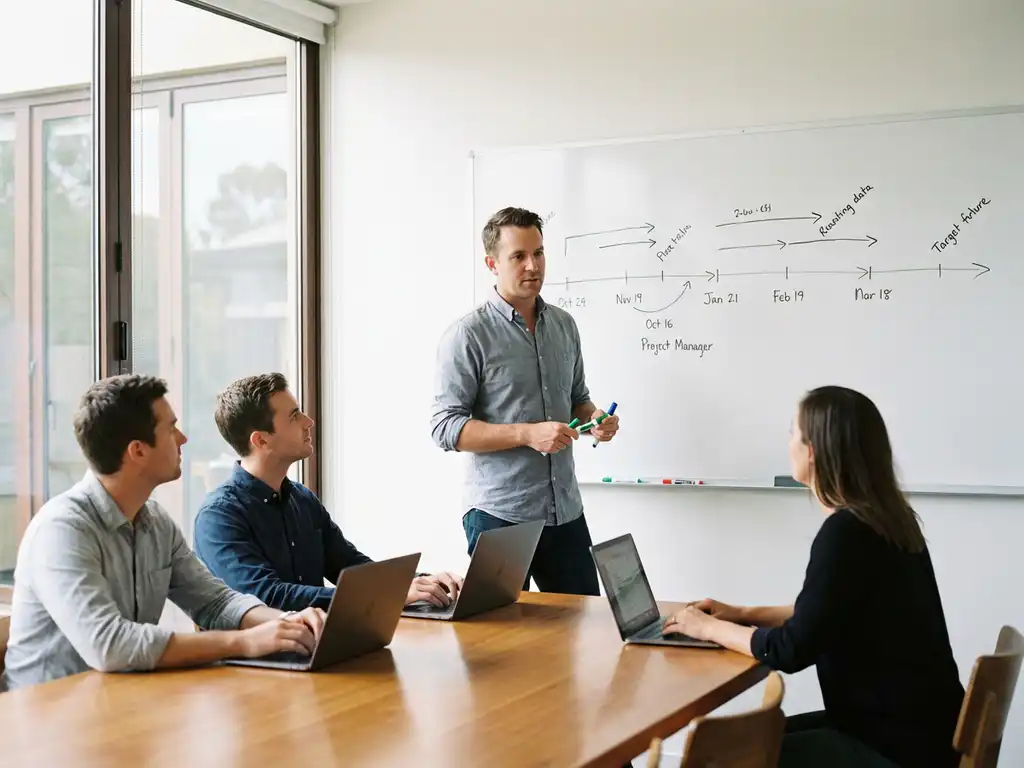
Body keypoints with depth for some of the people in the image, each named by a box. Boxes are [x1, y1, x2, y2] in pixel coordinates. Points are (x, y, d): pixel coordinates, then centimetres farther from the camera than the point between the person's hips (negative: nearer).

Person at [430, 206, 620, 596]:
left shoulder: (564, 325, 9)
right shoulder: (468, 335, -9)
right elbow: (445, 427, -13)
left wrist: (595, 418, -3)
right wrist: (528, 434, -22)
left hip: (566, 511, 5)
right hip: (499, 515, -5)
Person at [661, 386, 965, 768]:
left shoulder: (847, 531, -23)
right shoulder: (882, 517, 6)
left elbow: (792, 650, -19)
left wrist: (709, 628, -5)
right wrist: (743, 615, 14)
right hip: (905, 722, 9)